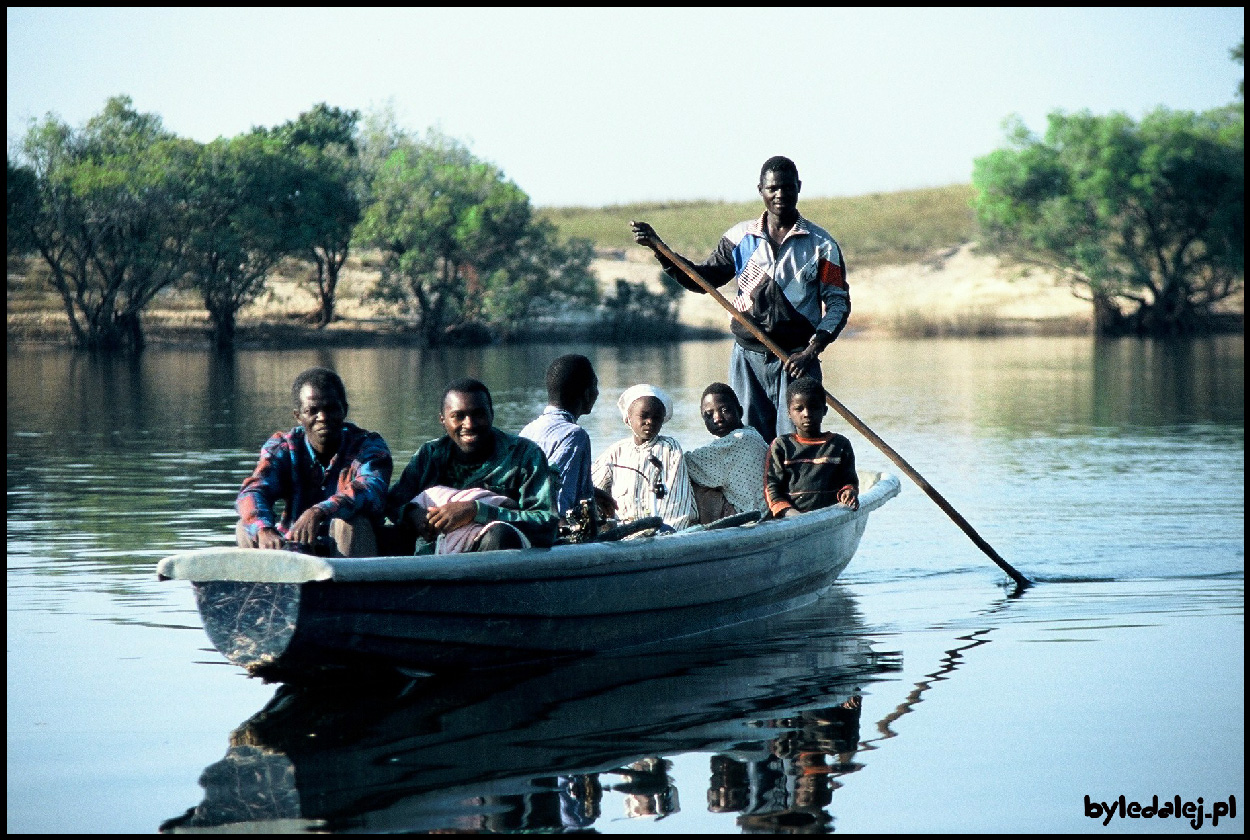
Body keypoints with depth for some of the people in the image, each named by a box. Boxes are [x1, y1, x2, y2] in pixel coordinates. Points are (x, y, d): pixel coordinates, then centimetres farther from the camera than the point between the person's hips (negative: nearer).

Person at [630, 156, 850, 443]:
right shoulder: (741, 237, 7)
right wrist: (659, 248, 4)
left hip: (796, 358, -3)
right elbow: (703, 278, 16)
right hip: (748, 357, 3)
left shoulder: (820, 244, 0)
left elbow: (838, 303, 0)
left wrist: (811, 352, -12)